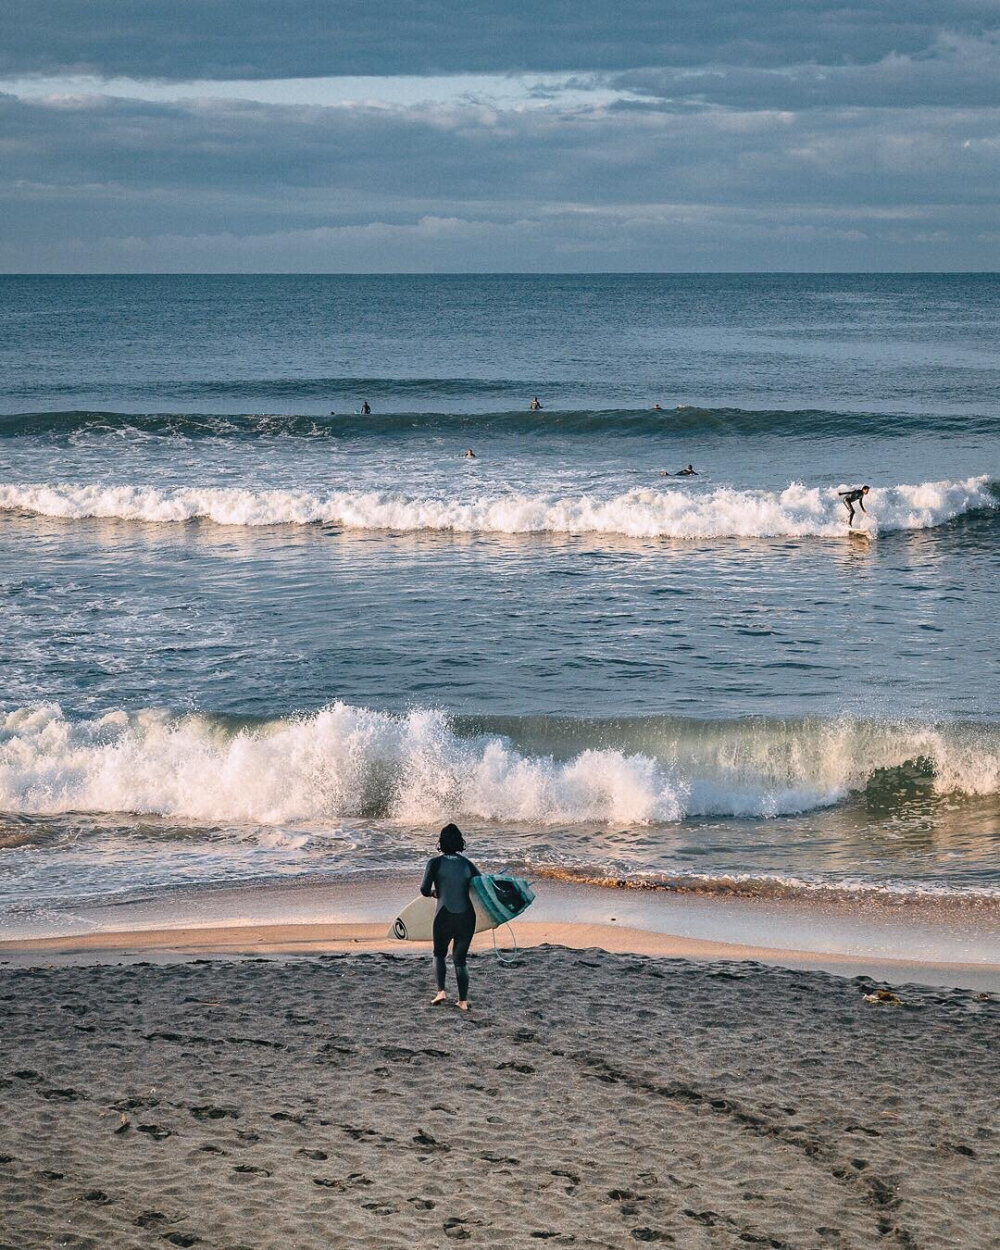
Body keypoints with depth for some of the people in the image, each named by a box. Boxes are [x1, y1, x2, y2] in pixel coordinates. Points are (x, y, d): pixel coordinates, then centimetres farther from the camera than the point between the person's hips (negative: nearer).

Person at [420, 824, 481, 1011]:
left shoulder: (436, 862, 0)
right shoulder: (467, 863, 9)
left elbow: (425, 890, -7)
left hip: (444, 916, -3)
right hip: (467, 916, 3)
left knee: (439, 954, 20)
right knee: (460, 958, 15)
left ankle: (441, 991, 2)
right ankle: (463, 1001, 8)